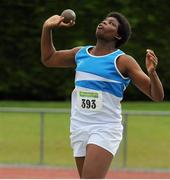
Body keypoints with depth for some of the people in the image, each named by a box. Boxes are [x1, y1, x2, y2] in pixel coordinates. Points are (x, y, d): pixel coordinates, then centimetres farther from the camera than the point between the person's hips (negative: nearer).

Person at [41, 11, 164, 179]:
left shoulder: (123, 61, -6)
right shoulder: (80, 53, 11)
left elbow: (157, 96, -9)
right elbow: (48, 59, 27)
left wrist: (152, 72, -29)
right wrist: (47, 28, 13)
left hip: (106, 129, -6)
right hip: (79, 128, 6)